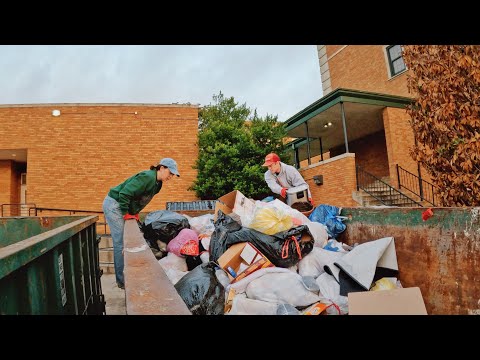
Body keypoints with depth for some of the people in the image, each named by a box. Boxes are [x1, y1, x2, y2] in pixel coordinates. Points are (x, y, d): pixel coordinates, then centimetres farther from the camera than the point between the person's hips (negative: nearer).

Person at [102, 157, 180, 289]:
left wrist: (134, 213, 8)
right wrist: (126, 214, -20)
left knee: (123, 243, 11)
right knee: (121, 244, -8)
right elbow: (124, 193, -28)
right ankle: (122, 281, 0)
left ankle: (124, 277, 20)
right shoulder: (147, 177, -24)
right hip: (114, 205, -10)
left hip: (120, 206, 10)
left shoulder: (156, 182, 6)